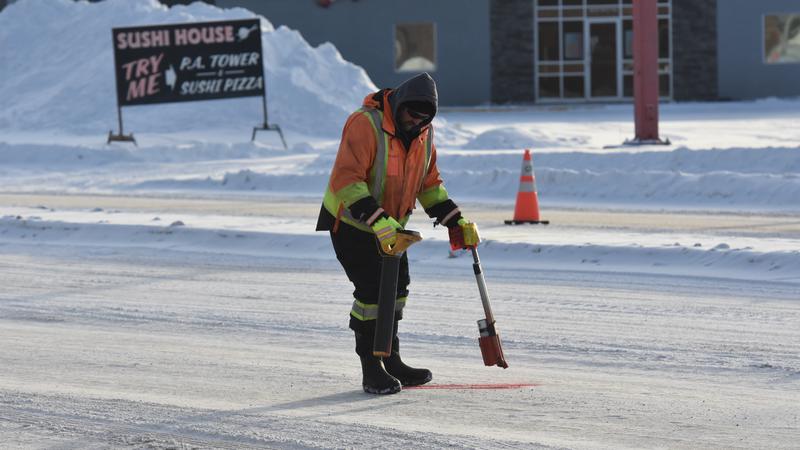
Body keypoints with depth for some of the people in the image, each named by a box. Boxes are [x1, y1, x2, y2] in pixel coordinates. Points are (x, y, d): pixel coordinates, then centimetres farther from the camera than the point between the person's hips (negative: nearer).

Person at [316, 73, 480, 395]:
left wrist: (456, 221, 1)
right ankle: (371, 370, -7)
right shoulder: (365, 124, -27)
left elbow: (429, 183, 11)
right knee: (372, 290, -14)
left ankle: (391, 360, 25)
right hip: (350, 222, -8)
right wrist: (376, 220, -42)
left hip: (389, 225, 8)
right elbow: (346, 180, -34)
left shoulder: (423, 133, -1)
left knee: (396, 287, 11)